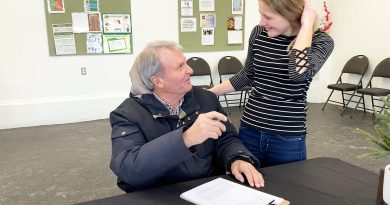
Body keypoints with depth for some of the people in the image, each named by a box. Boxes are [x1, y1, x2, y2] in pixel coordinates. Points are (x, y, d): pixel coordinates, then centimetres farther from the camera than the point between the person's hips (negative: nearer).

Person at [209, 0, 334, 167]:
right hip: (249, 130, 4)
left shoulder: (320, 40, -10)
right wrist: (208, 93, 14)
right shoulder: (259, 33, -1)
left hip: (288, 139, -3)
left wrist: (307, 24, -22)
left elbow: (299, 72, -32)